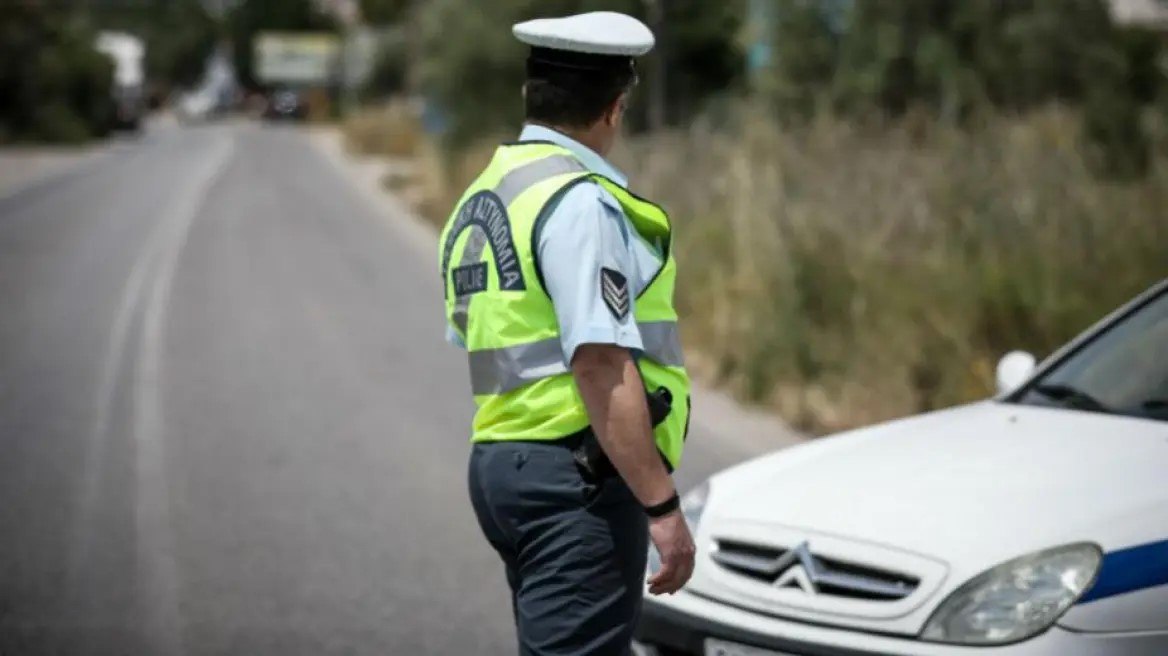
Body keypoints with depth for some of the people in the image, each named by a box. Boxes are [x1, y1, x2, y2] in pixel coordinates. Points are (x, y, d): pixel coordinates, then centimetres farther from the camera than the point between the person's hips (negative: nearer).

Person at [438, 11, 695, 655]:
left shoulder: (479, 200, 15)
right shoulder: (580, 201, -14)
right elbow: (600, 366, -21)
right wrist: (662, 505, -21)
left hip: (498, 459, 10)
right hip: (577, 475, -10)